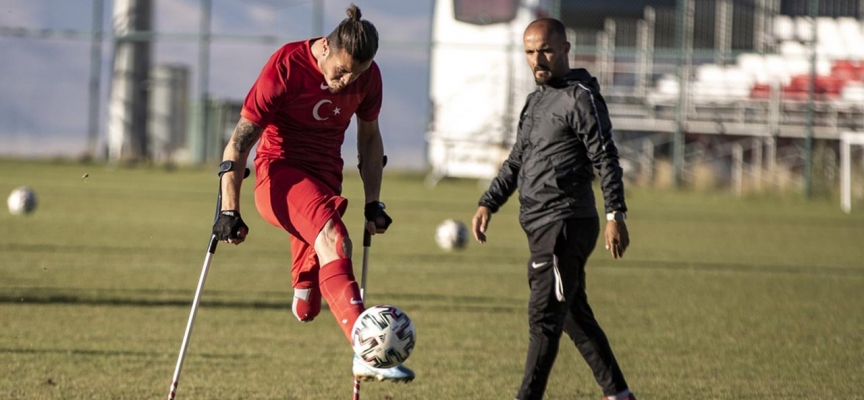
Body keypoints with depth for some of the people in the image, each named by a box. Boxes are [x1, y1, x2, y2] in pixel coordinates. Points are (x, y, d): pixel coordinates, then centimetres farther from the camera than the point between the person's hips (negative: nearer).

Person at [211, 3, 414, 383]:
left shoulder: (368, 77, -1)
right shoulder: (286, 66, -15)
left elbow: (369, 138, 17)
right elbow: (239, 142, -12)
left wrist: (373, 203, 13)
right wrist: (229, 211, -15)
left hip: (325, 179, 5)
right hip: (279, 173, -5)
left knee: (306, 308, -1)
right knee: (332, 237, -35)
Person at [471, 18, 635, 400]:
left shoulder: (581, 98, -8)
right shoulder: (536, 100, 18)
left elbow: (606, 159, -14)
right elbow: (516, 161, 24)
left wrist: (615, 215, -21)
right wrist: (488, 204, 14)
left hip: (566, 223, -9)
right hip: (544, 226, 9)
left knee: (544, 319, -12)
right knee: (575, 315, 15)